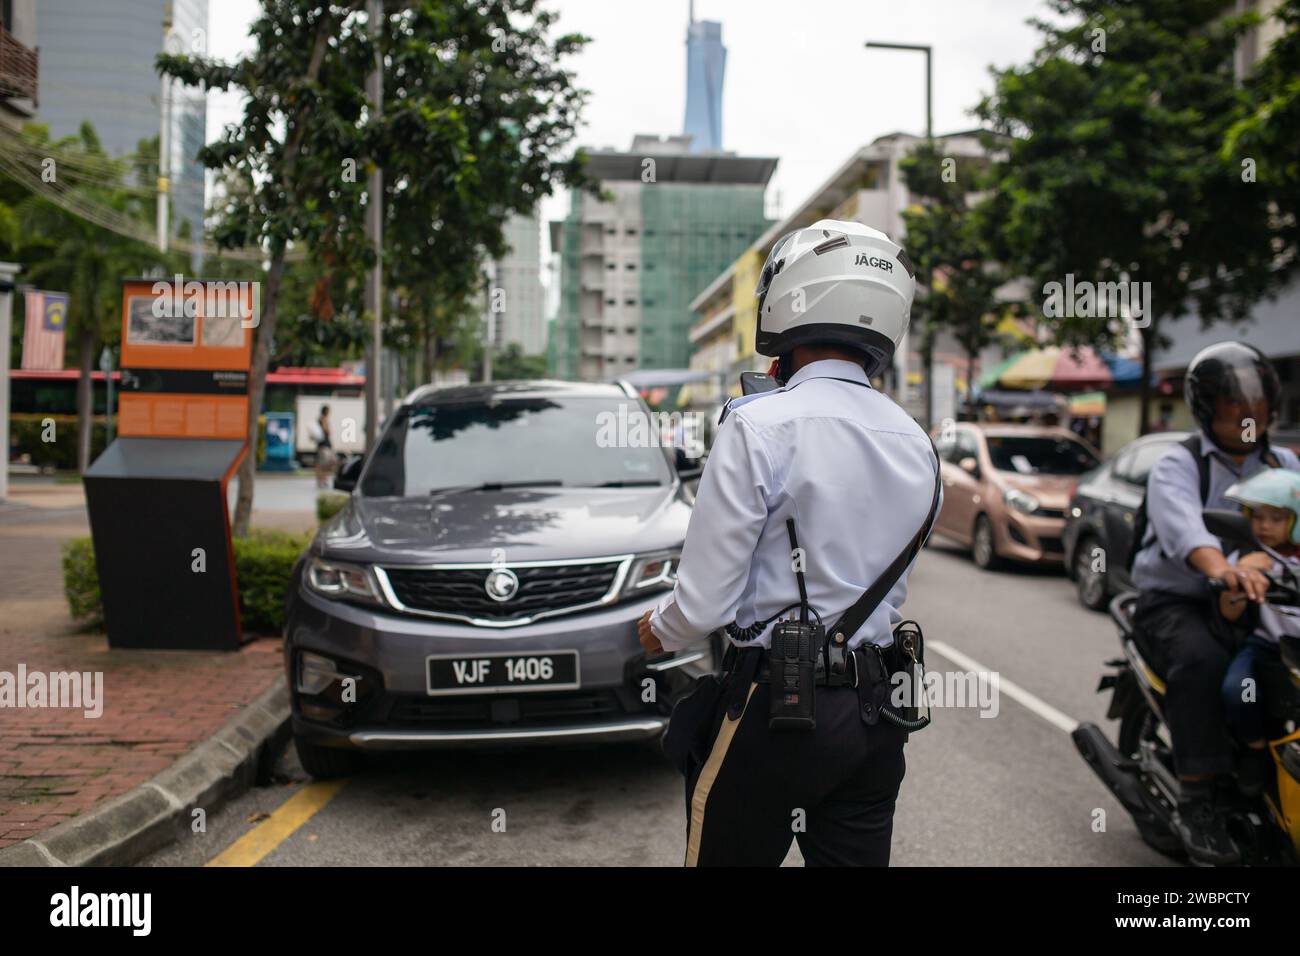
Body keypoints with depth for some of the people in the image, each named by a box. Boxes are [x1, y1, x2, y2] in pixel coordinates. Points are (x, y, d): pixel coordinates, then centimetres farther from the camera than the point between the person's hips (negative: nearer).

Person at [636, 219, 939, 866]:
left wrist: (660, 630, 5)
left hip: (773, 710, -6)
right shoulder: (916, 443, 5)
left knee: (727, 856, 11)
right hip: (876, 714, 6)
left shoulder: (760, 425, -16)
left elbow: (705, 604, -14)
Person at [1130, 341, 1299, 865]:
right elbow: (1183, 527, -28)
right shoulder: (1177, 467, -6)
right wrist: (1222, 568, -49)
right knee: (1203, 661, -33)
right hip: (1174, 602, -5)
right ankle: (1195, 801, -24)